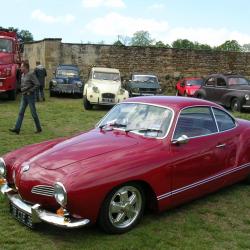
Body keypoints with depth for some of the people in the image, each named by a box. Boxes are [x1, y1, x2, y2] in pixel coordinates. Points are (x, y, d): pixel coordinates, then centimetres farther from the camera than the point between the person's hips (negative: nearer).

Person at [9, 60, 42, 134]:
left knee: (33, 113, 0)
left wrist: (30, 91, -17)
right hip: (24, 96, 8)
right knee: (21, 112, 3)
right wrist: (22, 91, 12)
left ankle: (39, 128, 13)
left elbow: (37, 84, -19)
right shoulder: (23, 75, 11)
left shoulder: (31, 74, -13)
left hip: (30, 96, -8)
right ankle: (17, 129, 2)